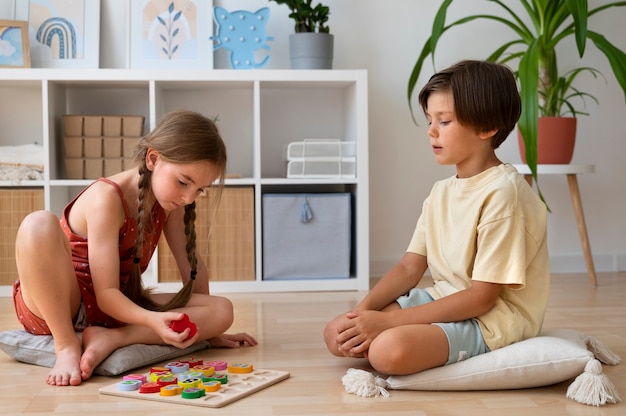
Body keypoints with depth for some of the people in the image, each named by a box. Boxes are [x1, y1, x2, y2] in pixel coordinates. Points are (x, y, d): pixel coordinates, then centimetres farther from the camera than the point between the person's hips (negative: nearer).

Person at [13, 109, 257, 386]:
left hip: (117, 307, 6)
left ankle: (112, 339, -23)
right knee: (39, 225, -38)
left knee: (223, 310, -11)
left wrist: (207, 327, 10)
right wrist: (154, 320, -43)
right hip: (51, 304, -6)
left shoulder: (170, 202, -3)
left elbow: (191, 264, 6)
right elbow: (106, 293, -26)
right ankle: (66, 345, -25)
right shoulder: (107, 199, -24)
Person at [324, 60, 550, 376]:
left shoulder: (502, 192, -19)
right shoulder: (442, 191, 9)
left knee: (390, 349, -32)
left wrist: (388, 320, -22)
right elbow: (410, 267, 7)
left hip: (492, 318, -8)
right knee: (338, 334, -4)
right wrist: (364, 311, -11)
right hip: (441, 301, 8)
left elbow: (482, 297, -20)